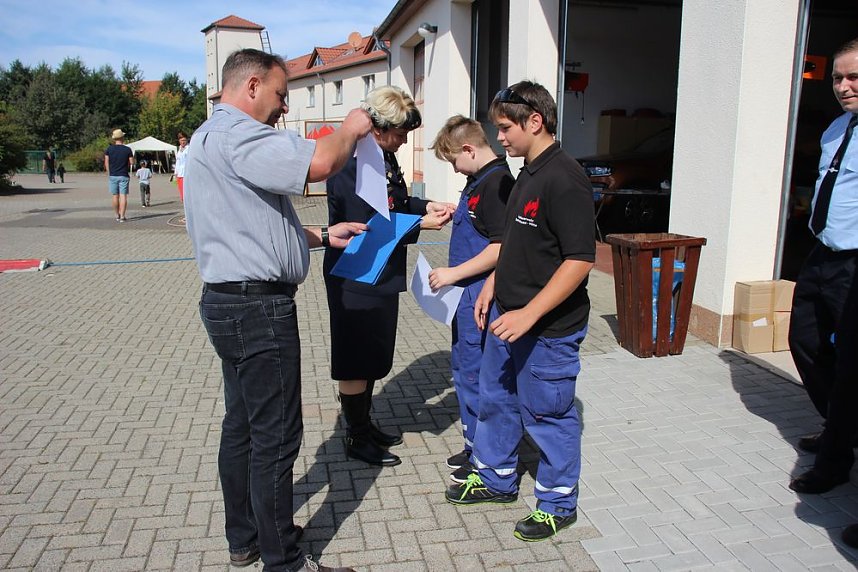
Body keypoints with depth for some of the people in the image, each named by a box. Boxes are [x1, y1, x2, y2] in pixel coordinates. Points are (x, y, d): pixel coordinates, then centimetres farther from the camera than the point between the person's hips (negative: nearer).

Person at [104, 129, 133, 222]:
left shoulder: (109, 149, 0)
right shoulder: (127, 149, -5)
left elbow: (106, 163, 1)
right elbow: (131, 162, -3)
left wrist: (109, 173, 12)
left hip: (112, 176, 2)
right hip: (124, 176, -2)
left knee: (115, 196, 10)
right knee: (123, 196, -2)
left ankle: (117, 215, 17)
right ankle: (122, 216, -7)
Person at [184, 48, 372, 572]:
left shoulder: (219, 136, 21)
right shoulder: (235, 134, -15)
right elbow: (318, 163, -30)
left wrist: (323, 235, 16)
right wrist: (351, 130, -9)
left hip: (232, 304, 11)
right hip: (258, 308, -11)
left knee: (243, 426, 18)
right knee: (276, 436, -1)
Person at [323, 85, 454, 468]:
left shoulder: (384, 157, 6)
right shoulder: (351, 166, -23)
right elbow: (366, 231, -27)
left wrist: (426, 205, 2)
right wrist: (419, 225, -22)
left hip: (381, 277, 10)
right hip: (356, 280, -10)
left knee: (373, 357, 20)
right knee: (356, 362, 6)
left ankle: (364, 425, 37)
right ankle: (357, 439, 22)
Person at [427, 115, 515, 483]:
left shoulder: (497, 183, -18)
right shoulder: (478, 182, 13)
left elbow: (501, 246, -24)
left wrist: (454, 273, -21)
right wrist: (453, 214, 15)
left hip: (481, 297, -11)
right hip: (467, 296, 11)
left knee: (475, 376, -1)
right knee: (463, 369, 19)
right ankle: (473, 446, 34)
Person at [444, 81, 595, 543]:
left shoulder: (564, 180, -20)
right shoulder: (528, 175, 9)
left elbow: (580, 259, -25)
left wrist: (528, 314, -26)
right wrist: (491, 287, 15)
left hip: (548, 327, -9)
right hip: (508, 315, 9)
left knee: (548, 413, 7)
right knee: (495, 398, 21)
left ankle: (558, 503, 28)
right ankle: (496, 478, 41)